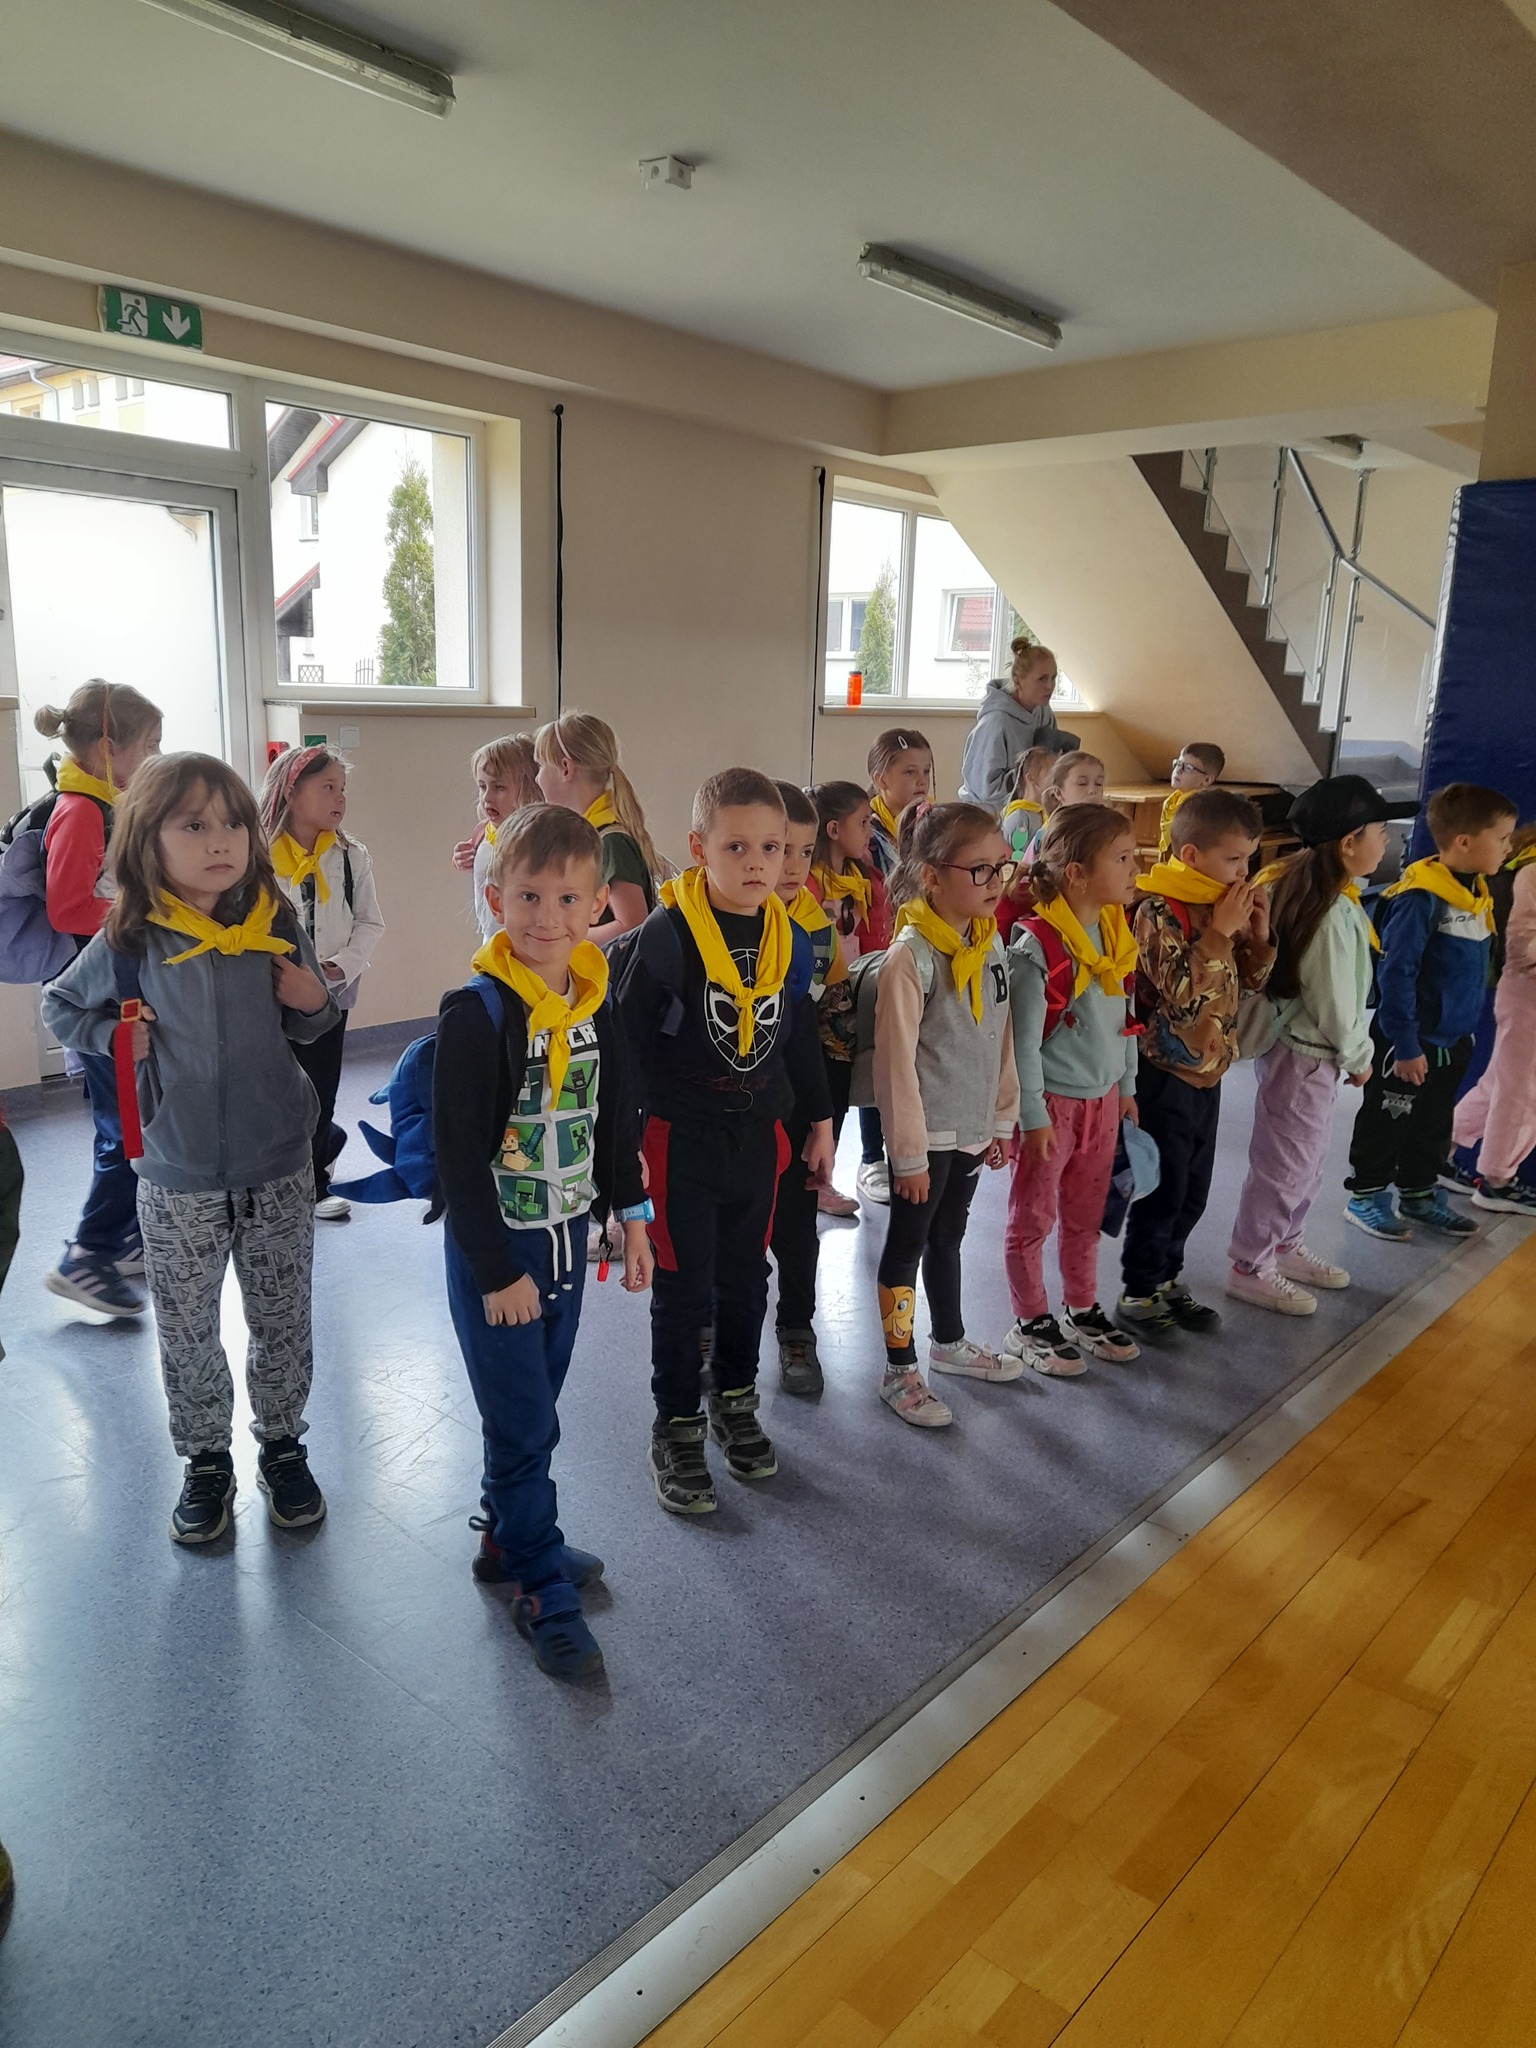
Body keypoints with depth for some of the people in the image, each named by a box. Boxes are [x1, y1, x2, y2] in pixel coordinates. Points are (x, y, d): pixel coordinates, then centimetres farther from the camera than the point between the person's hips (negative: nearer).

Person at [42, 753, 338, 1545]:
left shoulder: (276, 925, -6)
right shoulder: (130, 940, -10)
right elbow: (60, 1008, 7)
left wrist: (315, 1003, -13)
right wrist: (117, 1037, -10)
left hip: (279, 1170, 1)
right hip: (179, 1180, -1)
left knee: (282, 1323, 15)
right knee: (188, 1333, 13)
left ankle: (282, 1445, 36)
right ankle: (206, 1461, 33)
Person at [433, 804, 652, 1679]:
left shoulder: (597, 998, 0)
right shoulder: (477, 1012, -21)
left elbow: (617, 1114, 11)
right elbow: (460, 1153, -19)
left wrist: (632, 1216, 10)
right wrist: (497, 1272, -17)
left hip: (566, 1235, 6)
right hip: (494, 1247, -6)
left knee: (532, 1409, 20)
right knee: (524, 1423, 4)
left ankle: (510, 1539, 39)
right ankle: (542, 1588, 20)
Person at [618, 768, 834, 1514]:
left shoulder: (790, 940, 0)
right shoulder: (666, 934, -16)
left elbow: (802, 1039, 11)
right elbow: (629, 1040, -12)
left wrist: (819, 1123, 15)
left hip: (758, 1135, 5)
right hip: (679, 1137, -5)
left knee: (746, 1278, 17)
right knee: (684, 1287, 5)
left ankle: (734, 1403, 37)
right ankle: (676, 1429, 22)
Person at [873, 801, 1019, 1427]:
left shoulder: (991, 943, 3)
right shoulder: (910, 957, -19)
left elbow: (1000, 1040, 10)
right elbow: (897, 1063, -18)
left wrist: (1002, 1120, 11)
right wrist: (909, 1153, -15)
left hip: (972, 1129, 7)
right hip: (925, 1135, -7)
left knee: (948, 1236, 23)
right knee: (907, 1245, 7)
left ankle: (948, 1341, 41)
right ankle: (900, 1372, 20)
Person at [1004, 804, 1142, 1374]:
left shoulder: (1118, 933, 3)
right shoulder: (1037, 945, -21)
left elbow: (1125, 1019, 12)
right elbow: (1024, 1038, -18)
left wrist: (1126, 1086, 15)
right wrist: (1033, 1113, -15)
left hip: (1102, 1098, 7)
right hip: (1052, 1101, -7)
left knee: (1085, 1215, 20)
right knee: (1032, 1219, 9)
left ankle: (1082, 1311, 36)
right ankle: (1031, 1325, 23)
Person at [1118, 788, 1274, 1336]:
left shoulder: (1227, 904, 5)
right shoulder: (1161, 910, -18)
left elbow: (1251, 980, 13)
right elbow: (1180, 993, -27)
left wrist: (1258, 933, -3)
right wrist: (1219, 932, -26)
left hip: (1208, 1069, 8)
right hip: (1166, 1071, -8)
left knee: (1193, 1190, 16)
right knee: (1162, 1189, 2)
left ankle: (1167, 1278, 32)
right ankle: (1138, 1291, 16)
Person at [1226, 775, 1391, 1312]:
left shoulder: (1301, 887, 2)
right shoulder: (1336, 914, -25)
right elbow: (1335, 1002, -21)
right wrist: (1359, 1056, -5)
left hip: (1300, 1045, 9)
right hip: (1306, 1056, -9)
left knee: (1307, 1161, 22)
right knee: (1284, 1166, 4)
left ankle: (1283, 1248, 38)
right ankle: (1250, 1268, 18)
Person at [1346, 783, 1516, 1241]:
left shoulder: (1478, 893, 4)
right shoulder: (1420, 898, -23)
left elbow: (1474, 971, 13)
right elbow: (1395, 975, -23)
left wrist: (1466, 1031, 15)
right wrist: (1405, 1045, -21)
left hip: (1452, 1040, 8)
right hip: (1410, 1043, -8)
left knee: (1434, 1125, 21)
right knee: (1386, 1125, 8)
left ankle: (1419, 1194, 37)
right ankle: (1365, 1197, 24)